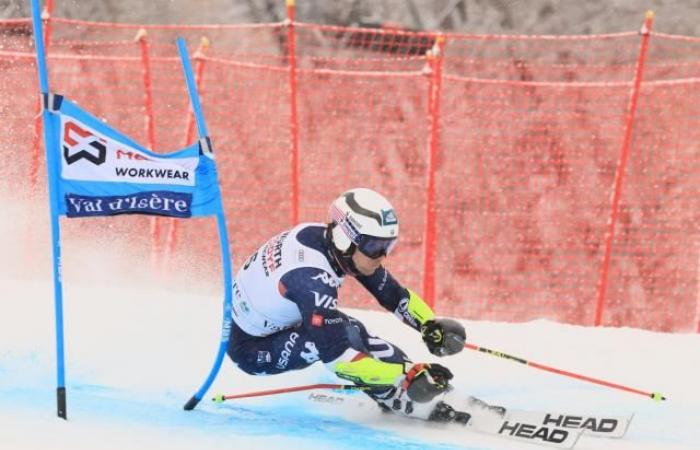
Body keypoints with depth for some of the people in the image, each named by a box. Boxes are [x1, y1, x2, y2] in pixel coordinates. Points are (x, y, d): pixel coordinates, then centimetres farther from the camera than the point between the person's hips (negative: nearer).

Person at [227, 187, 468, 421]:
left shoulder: (326, 236, -14)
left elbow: (392, 294, -2)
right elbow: (338, 356, -38)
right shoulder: (311, 280, -37)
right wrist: (408, 375, -39)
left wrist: (431, 325, -15)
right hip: (251, 348, -9)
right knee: (346, 335, -26)